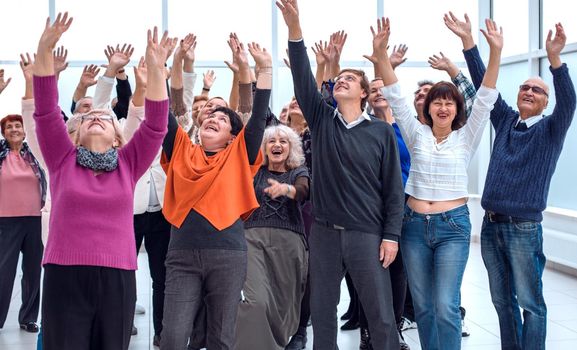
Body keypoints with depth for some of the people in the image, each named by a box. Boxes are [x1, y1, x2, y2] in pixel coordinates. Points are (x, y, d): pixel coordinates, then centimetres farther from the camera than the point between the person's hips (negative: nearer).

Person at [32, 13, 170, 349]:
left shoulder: (128, 165, 7)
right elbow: (46, 111, -2)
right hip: (64, 277, -1)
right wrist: (44, 52, -12)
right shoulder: (63, 160, 7)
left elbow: (156, 124, -2)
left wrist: (156, 69, -11)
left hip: (118, 279, 1)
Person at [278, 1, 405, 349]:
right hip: (324, 231, 2)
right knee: (322, 308, 11)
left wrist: (391, 235, -6)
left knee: (380, 312, 4)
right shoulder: (322, 119, 5)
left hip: (367, 233, -2)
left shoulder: (382, 131, 0)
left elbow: (394, 187, 0)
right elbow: (303, 79, -9)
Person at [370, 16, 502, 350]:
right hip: (415, 225, 2)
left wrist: (496, 52, -19)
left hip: (453, 225, -2)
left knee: (446, 306, -9)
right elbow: (396, 97, -4)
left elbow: (486, 99, -7)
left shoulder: (466, 137, 3)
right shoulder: (417, 135, 5)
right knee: (423, 306, 9)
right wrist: (380, 53, -17)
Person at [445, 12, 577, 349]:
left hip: (524, 229, -5)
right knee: (502, 301, 14)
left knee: (530, 303, 2)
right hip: (491, 225, 5)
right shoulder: (505, 119, 10)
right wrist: (468, 41, -4)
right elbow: (484, 84, 5)